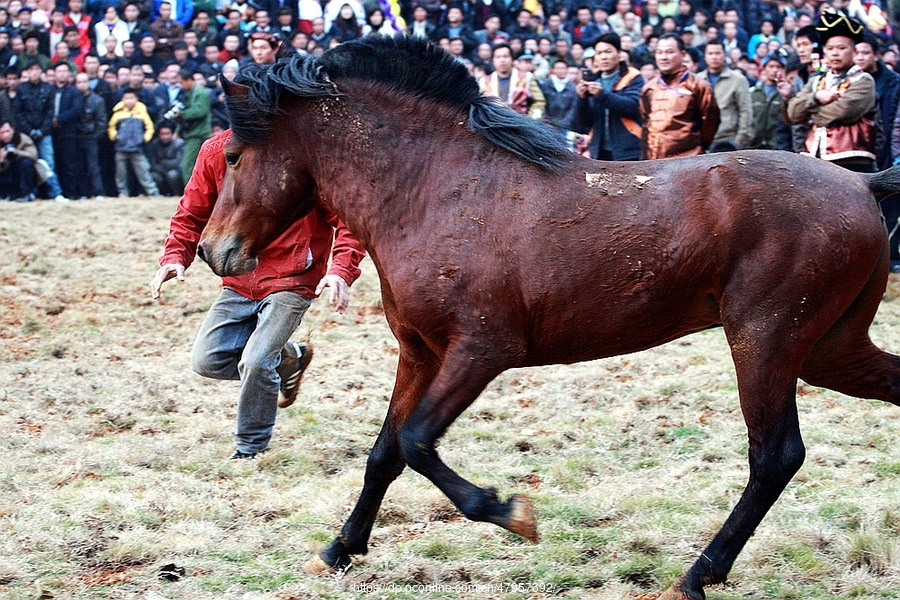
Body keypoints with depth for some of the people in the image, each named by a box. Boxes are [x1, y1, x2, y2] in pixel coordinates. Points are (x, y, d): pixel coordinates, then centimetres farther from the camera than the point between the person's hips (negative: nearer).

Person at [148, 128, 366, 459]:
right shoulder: (216, 151, -2)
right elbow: (192, 213, 8)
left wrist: (341, 271, -30)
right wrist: (175, 256, -10)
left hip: (292, 282, -5)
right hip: (239, 281, 5)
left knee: (255, 363, -17)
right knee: (207, 361, 2)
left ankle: (250, 450, 7)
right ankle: (288, 356, 26)